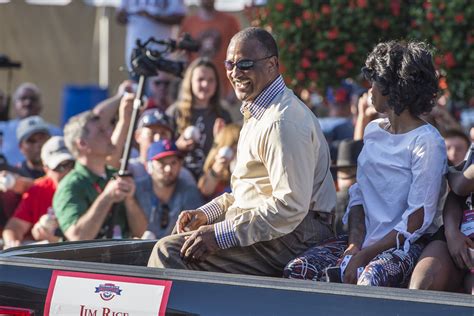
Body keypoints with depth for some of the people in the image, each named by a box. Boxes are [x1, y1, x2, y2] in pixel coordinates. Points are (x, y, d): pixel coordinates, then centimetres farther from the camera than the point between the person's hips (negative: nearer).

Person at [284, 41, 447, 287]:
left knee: (368, 282, -39)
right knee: (297, 270, -18)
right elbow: (358, 195, 14)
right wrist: (354, 244, -5)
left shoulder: (426, 142, -9)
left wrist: (365, 255, -19)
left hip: (407, 243, -7)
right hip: (365, 237, 7)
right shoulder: (373, 131, 15)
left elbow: (419, 218, -14)